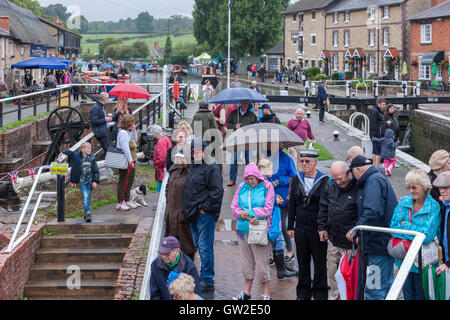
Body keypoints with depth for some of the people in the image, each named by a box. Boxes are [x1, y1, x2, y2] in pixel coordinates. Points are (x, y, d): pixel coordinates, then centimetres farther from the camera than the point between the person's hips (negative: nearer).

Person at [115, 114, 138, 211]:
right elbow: (125, 148, -22)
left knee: (130, 181, 17)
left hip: (131, 161, 10)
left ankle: (127, 200, 28)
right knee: (124, 182, -4)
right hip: (126, 162, -10)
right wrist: (130, 161, -23)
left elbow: (135, 141, 26)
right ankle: (120, 203, 1)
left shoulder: (128, 132, 14)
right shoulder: (123, 133, -17)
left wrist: (134, 132, 11)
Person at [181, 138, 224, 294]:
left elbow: (217, 191, -18)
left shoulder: (211, 167, -11)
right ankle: (204, 277, 25)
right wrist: (188, 209, 18)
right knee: (199, 246, 15)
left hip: (205, 215, -9)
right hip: (193, 214, 9)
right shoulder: (193, 167, 17)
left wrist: (205, 208, -16)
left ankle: (208, 281, -2)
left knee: (205, 248, -7)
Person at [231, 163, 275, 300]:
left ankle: (267, 294, 6)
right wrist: (247, 217, -11)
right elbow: (234, 207, 4)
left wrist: (249, 213, -12)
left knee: (261, 263, -4)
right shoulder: (242, 187, 8)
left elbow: (267, 209, -9)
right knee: (246, 262, 12)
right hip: (244, 230, 4)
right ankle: (246, 292, 23)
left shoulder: (267, 187, -3)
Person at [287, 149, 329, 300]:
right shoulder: (296, 179, 7)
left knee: (320, 263, 5)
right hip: (300, 229, 4)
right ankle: (303, 294, 21)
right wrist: (290, 226, 8)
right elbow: (292, 204, 11)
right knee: (302, 262, 11)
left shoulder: (325, 180, -6)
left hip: (318, 230, -4)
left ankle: (319, 293, 16)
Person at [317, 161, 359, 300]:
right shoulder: (330, 186, 4)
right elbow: (323, 208, 16)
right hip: (333, 239, 6)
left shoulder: (358, 188, -16)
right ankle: (335, 295, 35)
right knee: (332, 270, 17)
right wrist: (322, 227, 13)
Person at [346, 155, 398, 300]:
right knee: (386, 284, 18)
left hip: (378, 244, -11)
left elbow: (373, 211, -27)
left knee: (374, 289, -8)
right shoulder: (380, 178, 20)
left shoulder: (373, 181, -13)